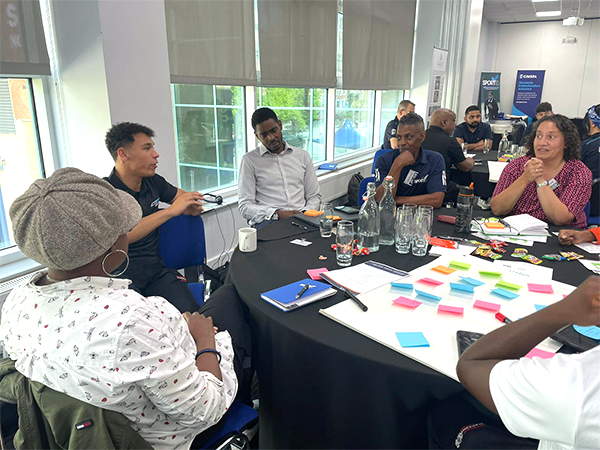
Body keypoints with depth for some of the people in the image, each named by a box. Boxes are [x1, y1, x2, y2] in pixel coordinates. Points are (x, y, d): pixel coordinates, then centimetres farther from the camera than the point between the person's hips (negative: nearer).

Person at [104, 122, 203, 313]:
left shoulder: (153, 181, 9)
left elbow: (183, 196, 27)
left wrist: (192, 207, 2)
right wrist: (170, 211, -21)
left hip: (155, 269, 5)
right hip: (120, 274, -5)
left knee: (190, 313, -22)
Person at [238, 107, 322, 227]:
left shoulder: (302, 155, 17)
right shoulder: (249, 160, 6)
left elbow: (314, 196, 17)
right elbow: (245, 206, 0)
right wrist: (278, 214, -14)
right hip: (268, 220, -3)